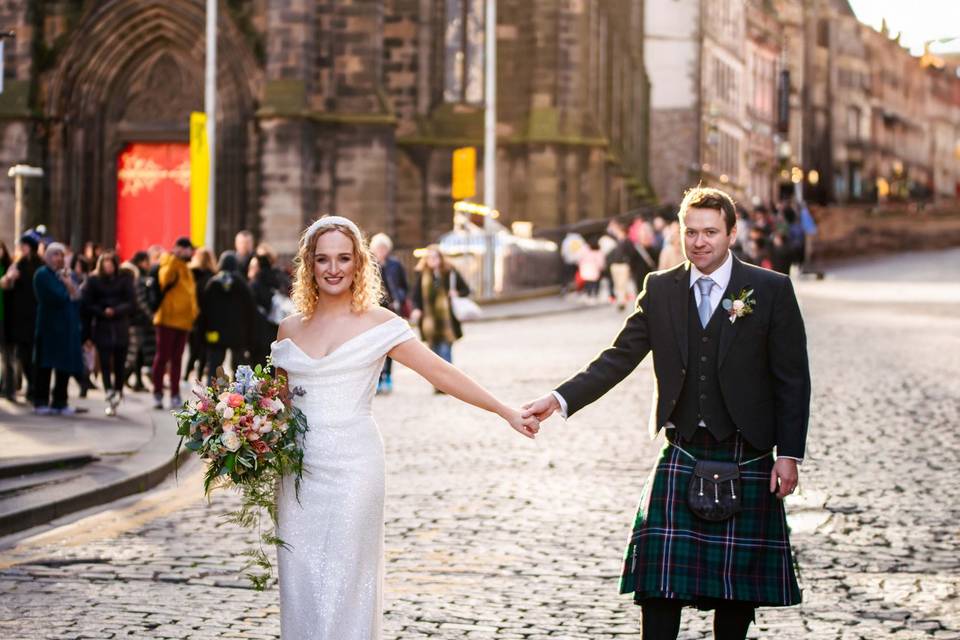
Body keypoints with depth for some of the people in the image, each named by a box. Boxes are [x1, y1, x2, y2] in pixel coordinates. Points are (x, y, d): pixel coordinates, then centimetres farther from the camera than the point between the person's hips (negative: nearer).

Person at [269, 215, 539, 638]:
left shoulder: (378, 323, -2)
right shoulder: (290, 330, 9)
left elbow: (441, 372, -5)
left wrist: (505, 412, -9)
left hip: (352, 468, -3)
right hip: (298, 471, 4)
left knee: (343, 586, -4)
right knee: (299, 584, 4)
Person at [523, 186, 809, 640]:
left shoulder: (771, 290, 0)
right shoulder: (660, 289, 7)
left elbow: (792, 380, 0)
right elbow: (618, 359, 4)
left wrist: (789, 454, -6)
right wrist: (560, 399, -9)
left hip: (746, 458, -2)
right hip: (681, 454, 2)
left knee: (739, 580, 5)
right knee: (659, 583, -3)